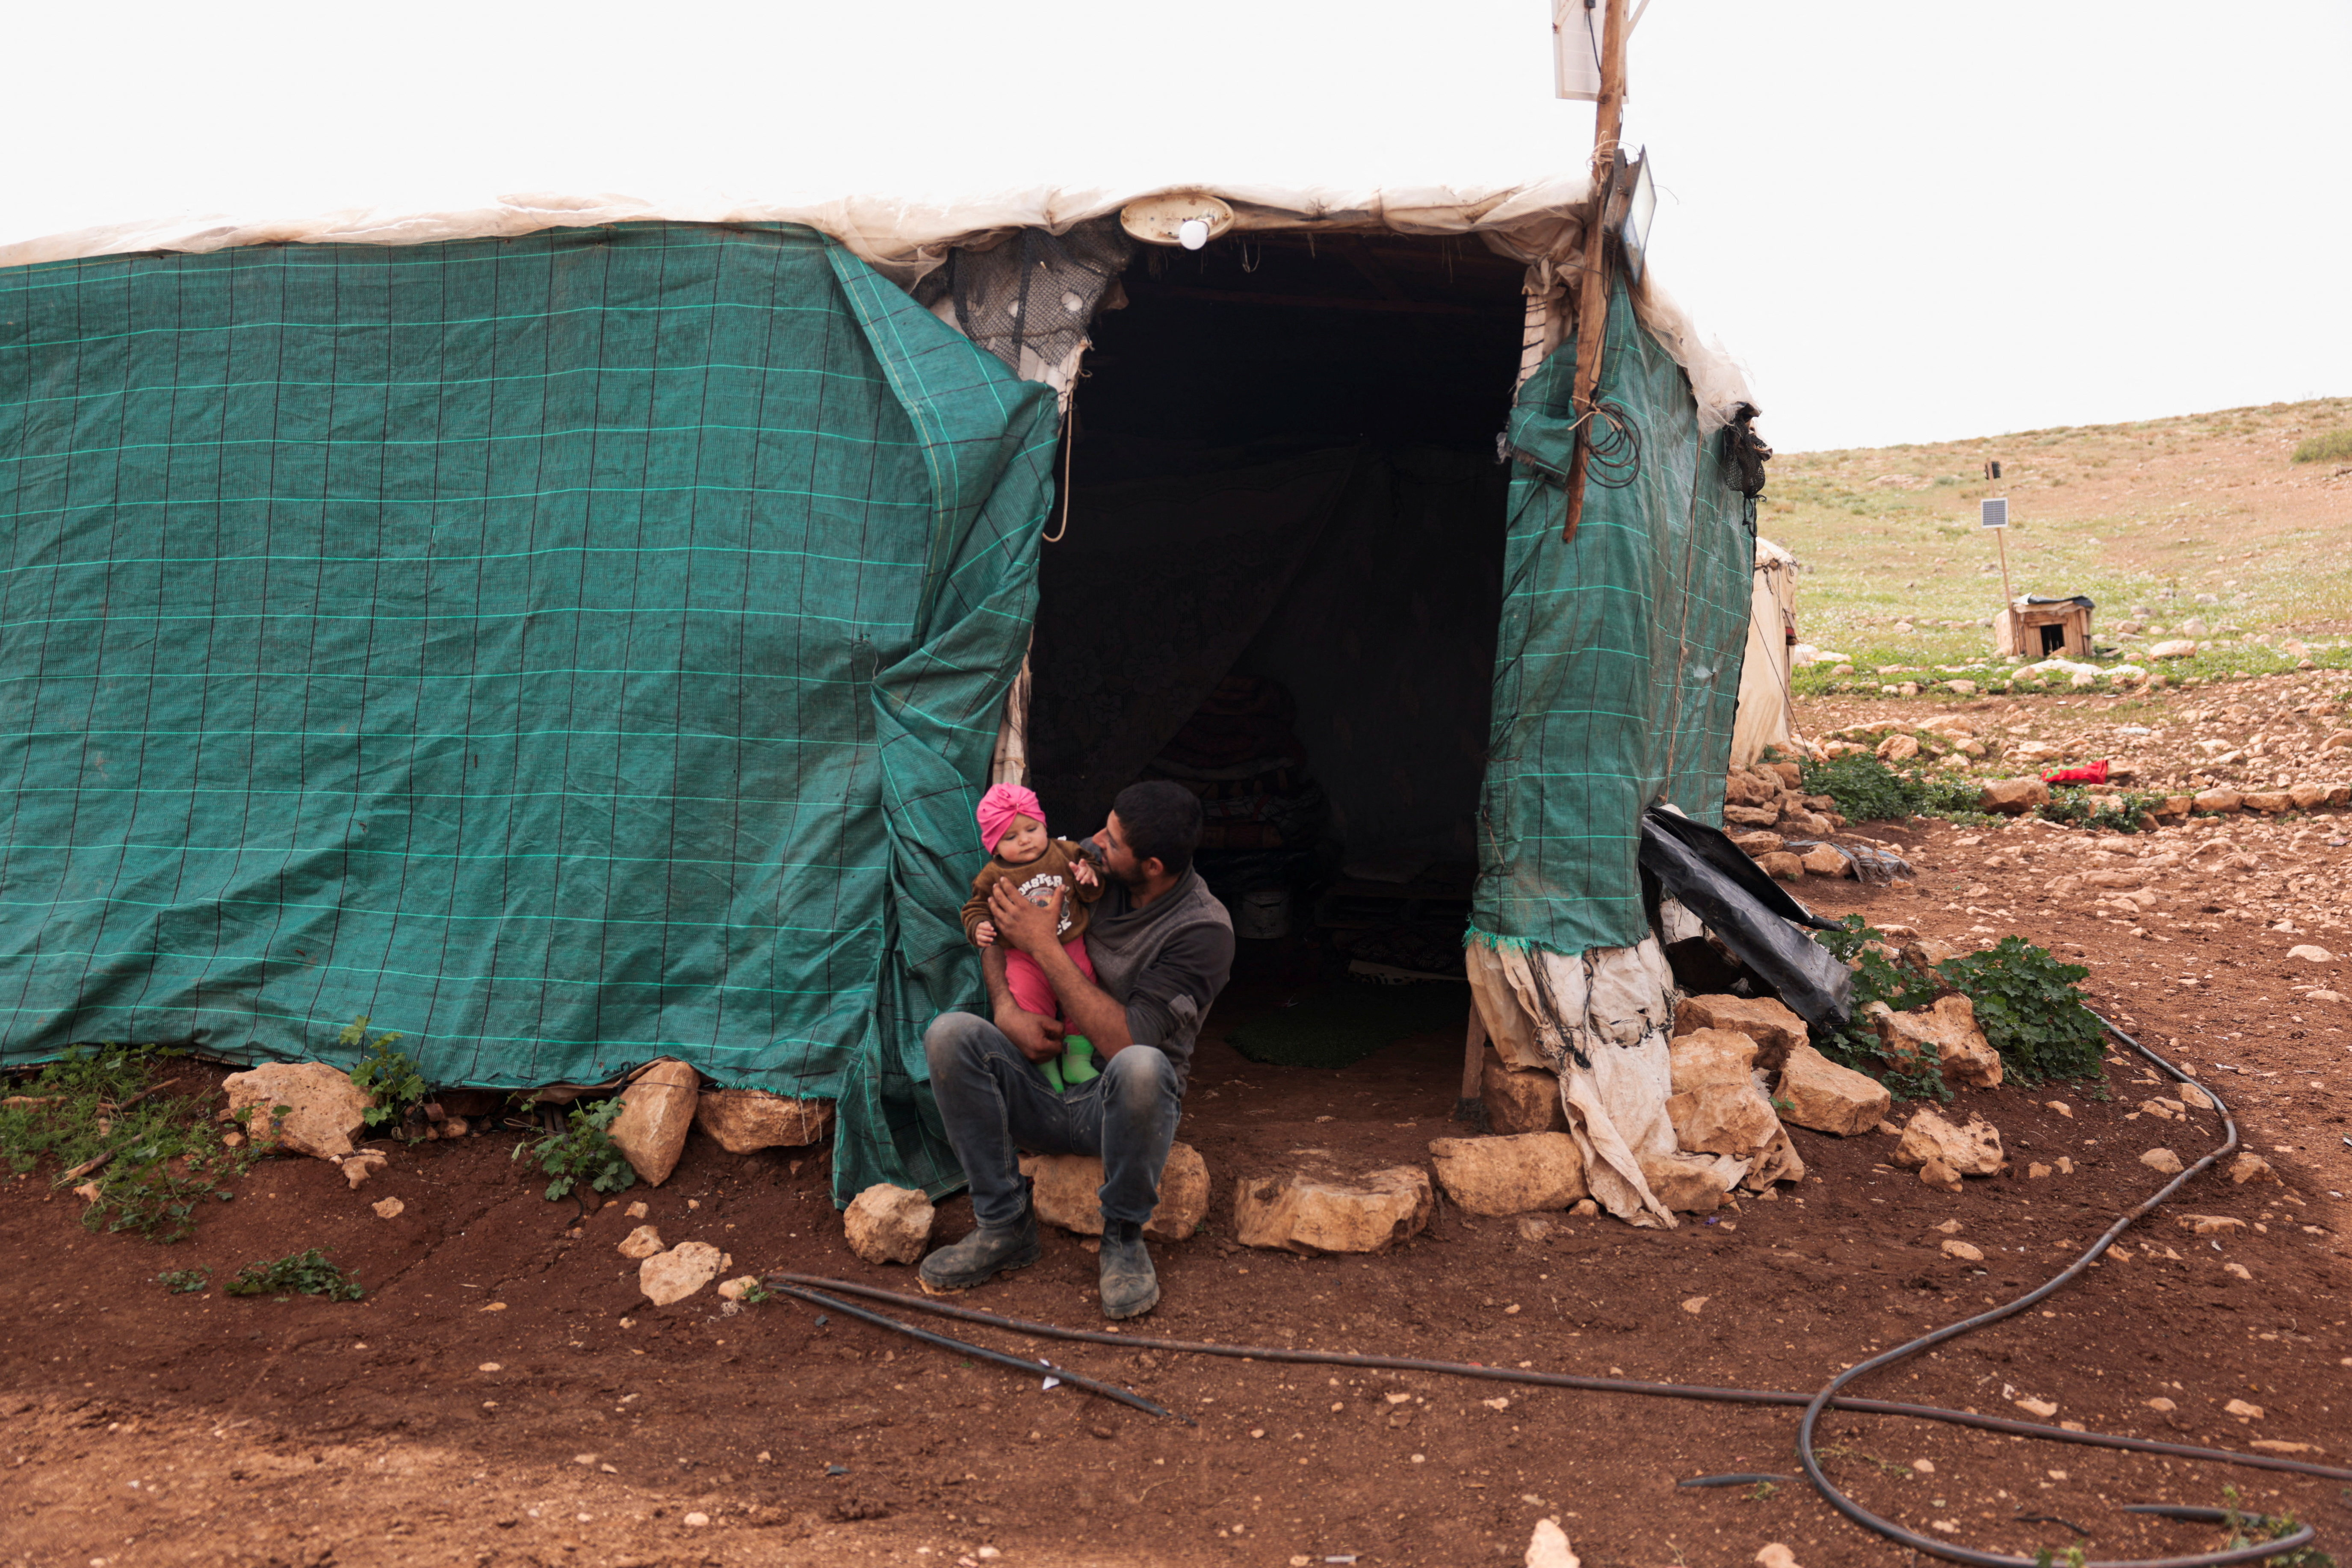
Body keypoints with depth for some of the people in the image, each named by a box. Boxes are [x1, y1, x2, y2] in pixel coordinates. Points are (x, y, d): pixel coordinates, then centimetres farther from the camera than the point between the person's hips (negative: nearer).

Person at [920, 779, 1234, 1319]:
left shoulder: (1203, 929, -16)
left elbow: (1124, 1041, -24)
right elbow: (995, 929, 13)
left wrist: (1045, 947, -21)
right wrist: (1005, 1008, -8)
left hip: (1112, 1105, -4)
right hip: (1040, 1095, 5)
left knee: (1140, 1067, -40)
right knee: (949, 1033, -23)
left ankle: (1123, 1237, -12)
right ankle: (1004, 1226, -11)